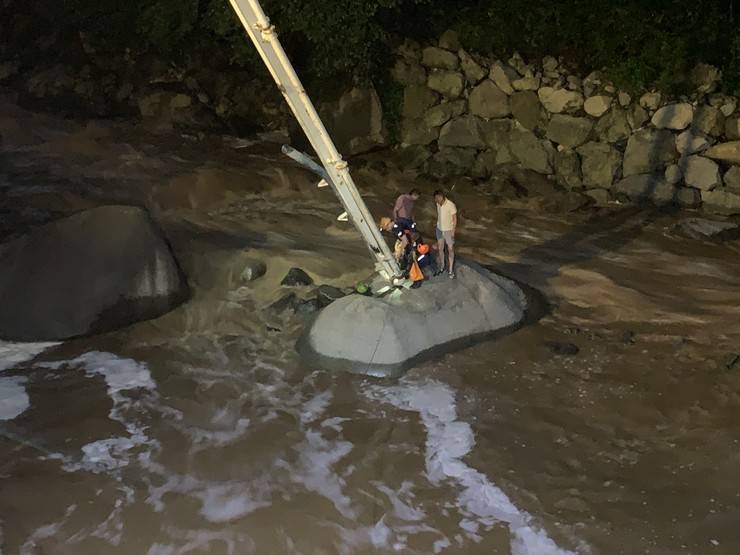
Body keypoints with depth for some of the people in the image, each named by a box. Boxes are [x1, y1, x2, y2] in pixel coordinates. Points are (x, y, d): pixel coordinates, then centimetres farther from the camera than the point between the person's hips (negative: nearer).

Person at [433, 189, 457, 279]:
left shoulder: (451, 205, -24)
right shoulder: (438, 204, -6)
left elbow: (454, 219, -16)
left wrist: (453, 231, -16)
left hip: (448, 230, -5)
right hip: (439, 229, 5)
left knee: (450, 249, 6)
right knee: (440, 249, 15)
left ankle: (451, 270, 14)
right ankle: (441, 267, 32)